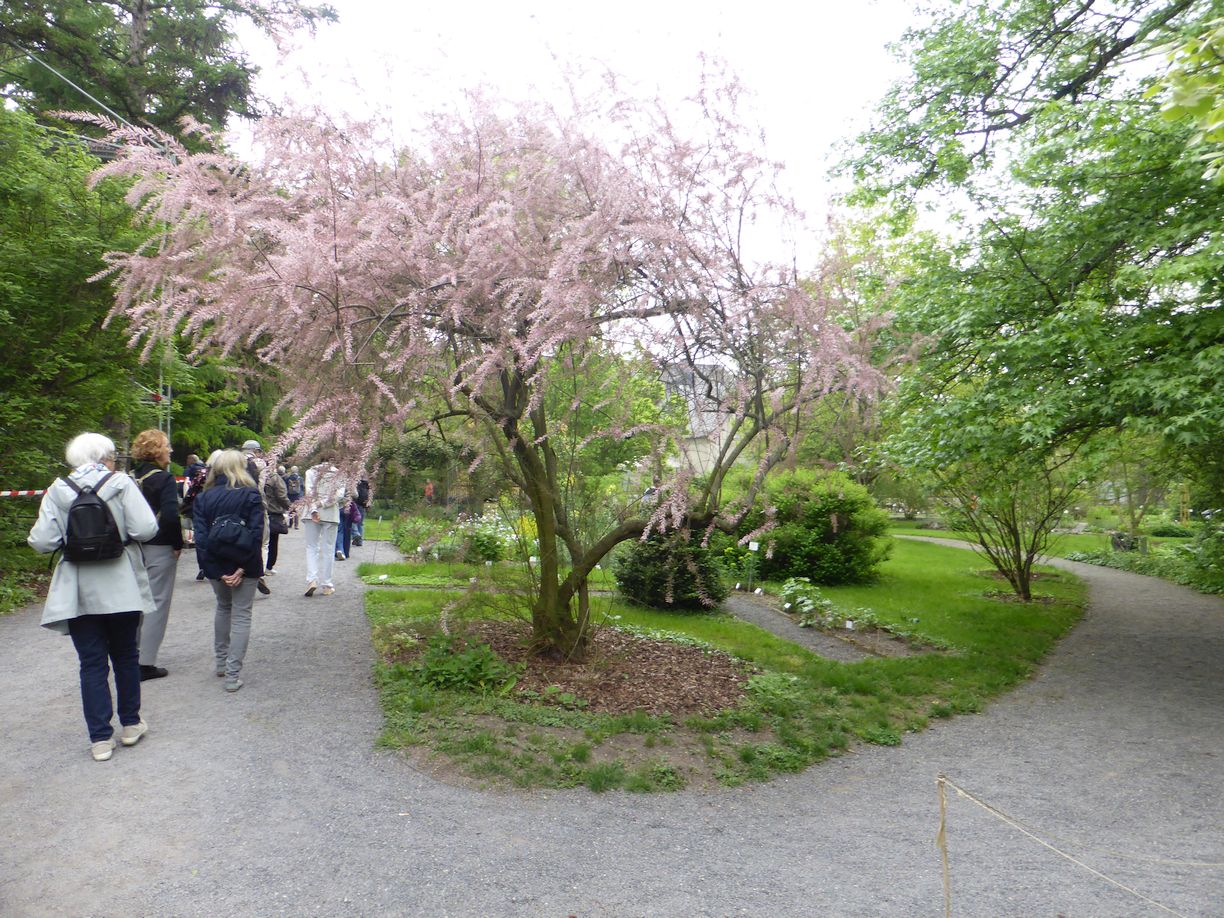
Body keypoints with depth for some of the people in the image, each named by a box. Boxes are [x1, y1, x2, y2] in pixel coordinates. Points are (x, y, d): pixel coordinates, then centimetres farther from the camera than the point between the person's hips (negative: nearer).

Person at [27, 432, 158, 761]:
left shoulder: (57, 491, -2)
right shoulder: (121, 484, -8)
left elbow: (42, 541, -7)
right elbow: (146, 529, -15)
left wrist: (71, 538, 14)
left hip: (78, 592, 1)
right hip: (121, 588, -1)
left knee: (91, 663, 8)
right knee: (125, 656, 15)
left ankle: (100, 738, 10)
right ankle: (130, 724, 26)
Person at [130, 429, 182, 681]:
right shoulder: (164, 479, -14)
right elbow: (171, 516, -22)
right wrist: (177, 544, -11)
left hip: (134, 547, 7)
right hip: (159, 549, -7)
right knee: (157, 603, 1)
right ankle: (146, 663, 3)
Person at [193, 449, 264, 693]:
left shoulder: (203, 497, 2)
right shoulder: (251, 495, -8)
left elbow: (200, 536, -6)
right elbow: (256, 534, -16)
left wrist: (216, 570, -7)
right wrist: (243, 568, -14)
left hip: (216, 566, 4)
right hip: (243, 565, -3)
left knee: (223, 607, 26)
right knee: (241, 615, 4)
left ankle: (221, 662, 33)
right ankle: (232, 675, -1)